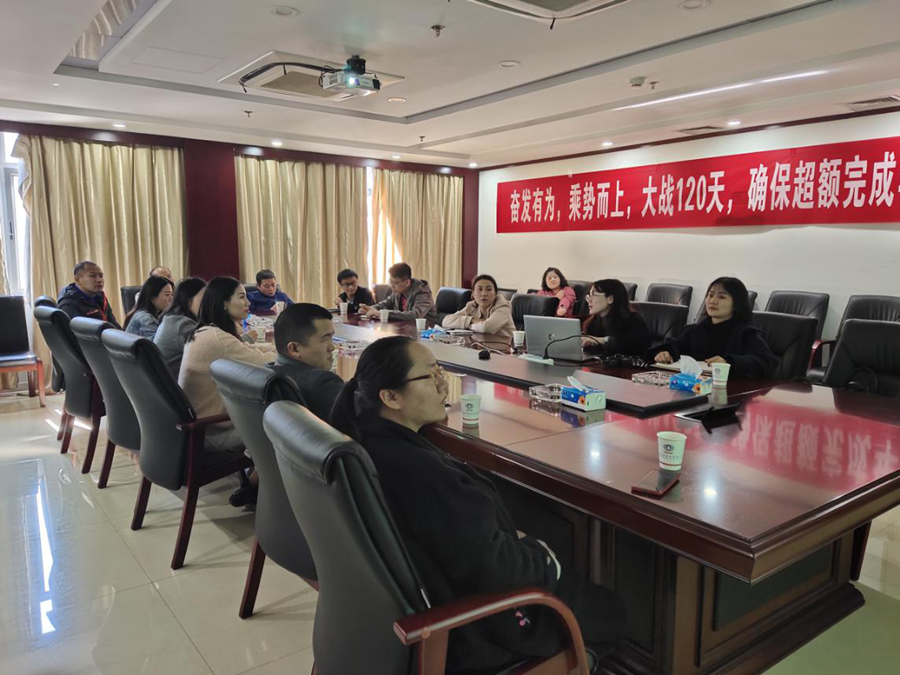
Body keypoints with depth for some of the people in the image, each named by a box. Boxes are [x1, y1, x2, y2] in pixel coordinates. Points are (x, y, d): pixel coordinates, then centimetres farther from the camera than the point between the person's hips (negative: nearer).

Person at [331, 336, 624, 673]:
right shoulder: (419, 474, -37)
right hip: (467, 632, -8)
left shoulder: (365, 438, -6)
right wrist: (542, 558, -9)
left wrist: (513, 540, 2)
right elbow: (492, 569, -29)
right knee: (610, 611, 11)